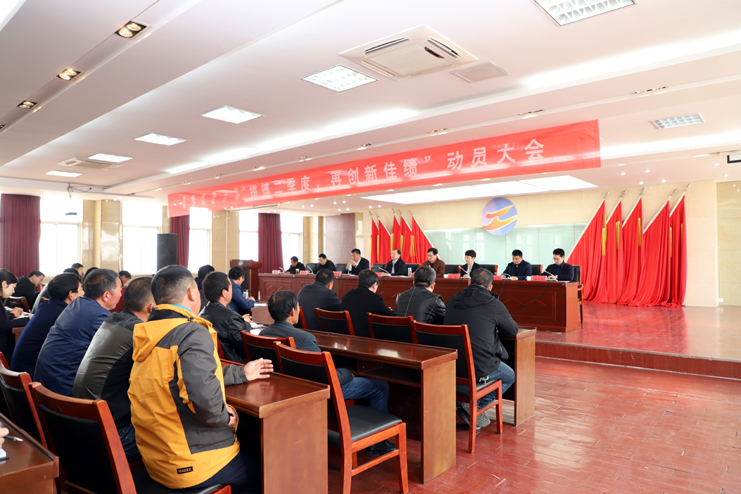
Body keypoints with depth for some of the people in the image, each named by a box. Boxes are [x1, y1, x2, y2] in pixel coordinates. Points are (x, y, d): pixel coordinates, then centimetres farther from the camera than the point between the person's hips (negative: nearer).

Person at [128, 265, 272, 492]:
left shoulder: (146, 334, 6)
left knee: (247, 454, 25)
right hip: (189, 466, -9)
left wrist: (241, 373, 24)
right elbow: (202, 394, -37)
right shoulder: (194, 334, -23)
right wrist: (225, 417, -15)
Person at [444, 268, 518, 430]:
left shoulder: (451, 302, 6)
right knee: (509, 376, 24)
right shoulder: (494, 305, -8)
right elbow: (513, 331, 6)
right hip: (480, 369, -6)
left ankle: (472, 407, 20)